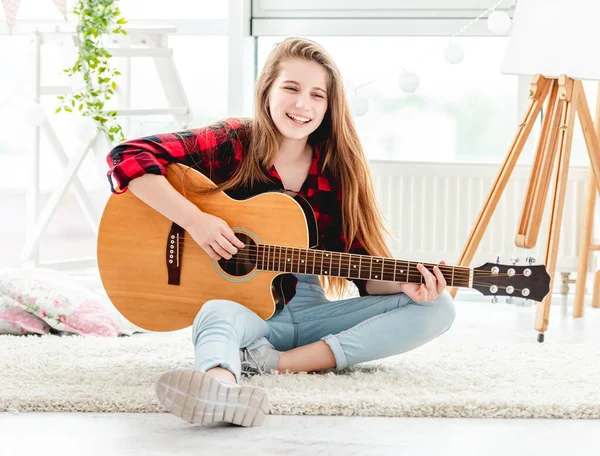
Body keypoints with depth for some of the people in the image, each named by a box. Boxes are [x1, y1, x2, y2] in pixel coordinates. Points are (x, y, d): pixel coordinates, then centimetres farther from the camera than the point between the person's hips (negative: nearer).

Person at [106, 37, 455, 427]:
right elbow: (128, 159, -16)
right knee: (218, 314, -38)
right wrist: (195, 219, -24)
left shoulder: (339, 171, 3)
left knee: (437, 309, -14)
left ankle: (274, 362, -29)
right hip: (241, 309, -4)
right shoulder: (232, 144, -6)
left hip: (310, 313, 4)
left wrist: (404, 285, -20)